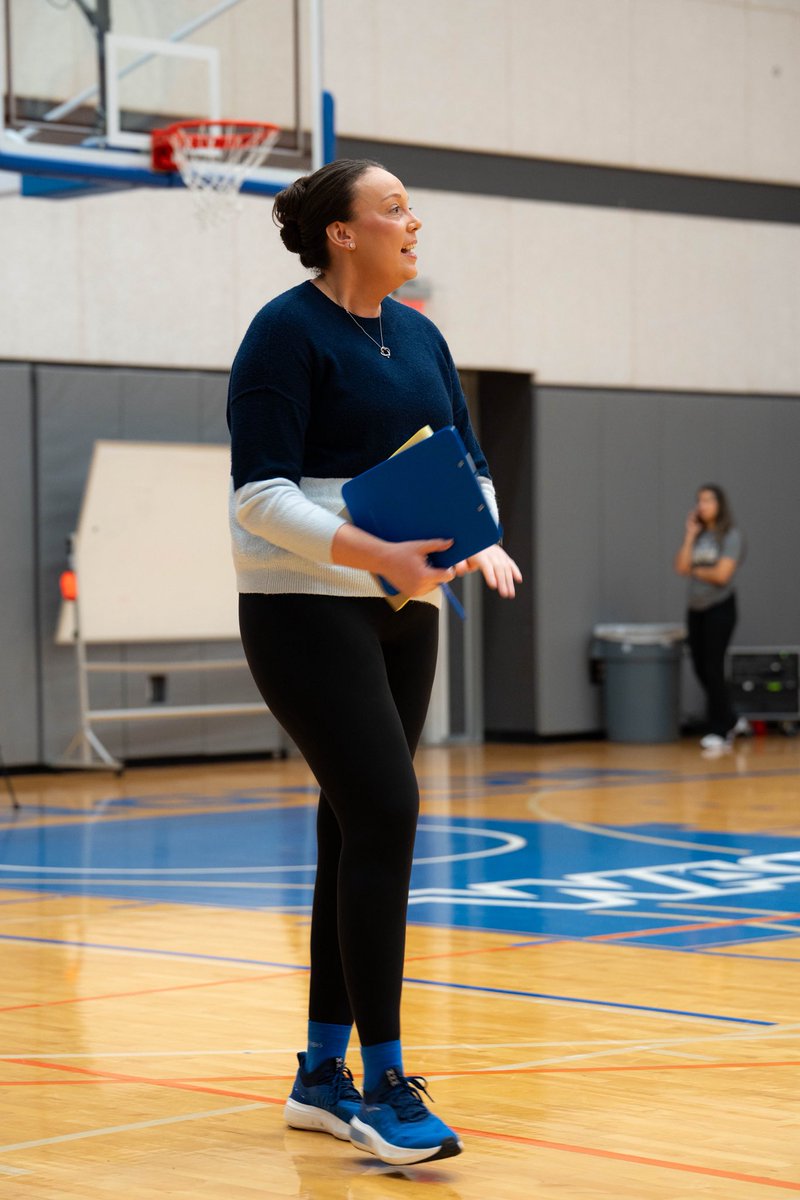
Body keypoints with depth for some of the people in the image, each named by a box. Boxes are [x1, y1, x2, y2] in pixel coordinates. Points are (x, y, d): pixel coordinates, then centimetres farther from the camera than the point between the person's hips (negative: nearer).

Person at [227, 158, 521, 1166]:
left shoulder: (417, 336, 13)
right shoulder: (287, 332, -10)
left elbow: (466, 461, 14)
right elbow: (261, 493, -16)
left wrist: (484, 540, -7)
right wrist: (375, 553, -28)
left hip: (404, 611, 8)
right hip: (305, 607, -7)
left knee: (358, 831, 8)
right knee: (383, 815, -17)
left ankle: (321, 1075, 18)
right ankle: (383, 1086, -11)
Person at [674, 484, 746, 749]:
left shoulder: (730, 536, -7)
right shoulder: (697, 535, 9)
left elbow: (722, 575, -16)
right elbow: (681, 567, -4)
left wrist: (696, 570, -2)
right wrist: (690, 536, -4)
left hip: (720, 608, -6)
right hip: (696, 608, 6)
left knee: (713, 668, -7)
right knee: (701, 669, 8)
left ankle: (718, 731, 2)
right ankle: (730, 721, 25)